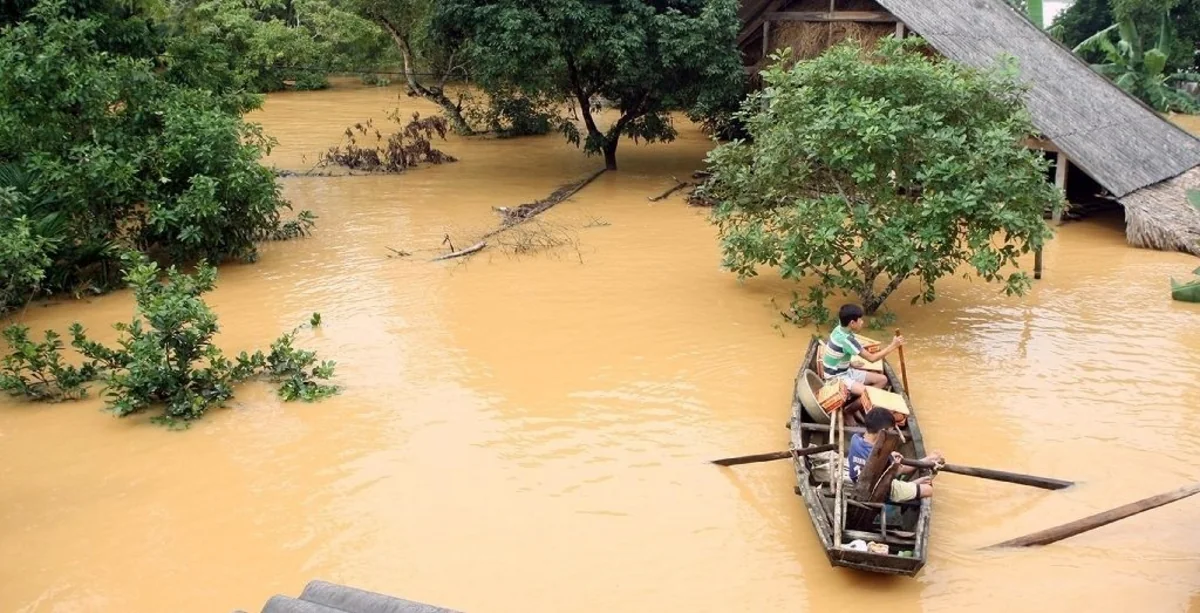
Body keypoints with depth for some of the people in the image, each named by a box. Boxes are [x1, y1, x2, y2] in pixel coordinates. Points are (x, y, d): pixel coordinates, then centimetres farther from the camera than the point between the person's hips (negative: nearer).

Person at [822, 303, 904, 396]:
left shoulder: (840, 329, -1)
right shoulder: (846, 339, -28)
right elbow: (871, 358, -22)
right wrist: (893, 346, -17)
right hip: (837, 378, -10)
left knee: (882, 379, 6)